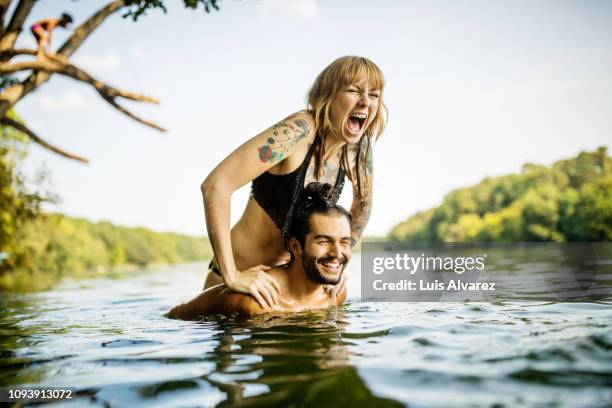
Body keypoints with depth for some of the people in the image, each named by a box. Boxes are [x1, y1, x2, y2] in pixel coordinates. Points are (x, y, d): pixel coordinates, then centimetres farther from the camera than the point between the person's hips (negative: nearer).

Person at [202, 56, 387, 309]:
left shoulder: (357, 148, -5)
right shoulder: (300, 130, -26)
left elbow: (363, 202, 16)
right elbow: (216, 185, -33)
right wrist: (232, 277, -32)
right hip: (245, 279, -6)